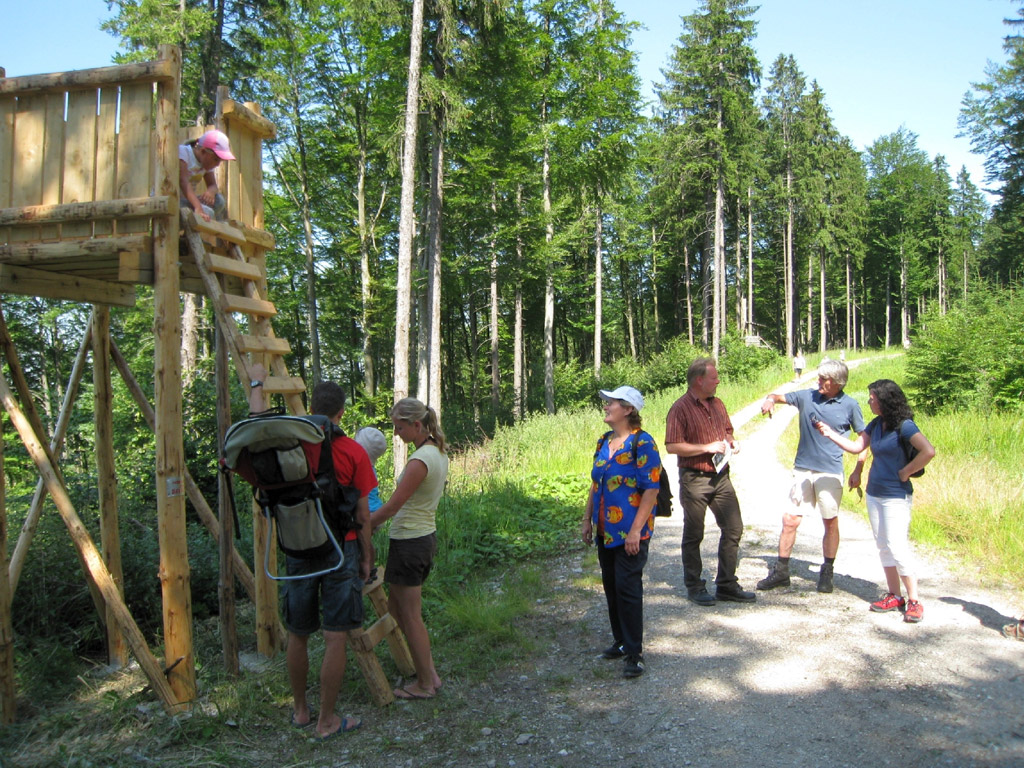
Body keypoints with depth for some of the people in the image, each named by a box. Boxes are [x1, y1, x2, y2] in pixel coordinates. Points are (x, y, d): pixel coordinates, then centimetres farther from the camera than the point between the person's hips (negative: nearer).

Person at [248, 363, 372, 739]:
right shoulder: (354, 452, -9)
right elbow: (362, 515, -5)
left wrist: (257, 382, 36)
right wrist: (367, 556, 7)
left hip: (298, 550, 4)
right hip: (340, 550, -3)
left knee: (297, 635, 17)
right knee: (335, 638, 4)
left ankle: (300, 710, 31)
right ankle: (327, 721, 12)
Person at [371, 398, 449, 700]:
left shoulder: (420, 460, -22)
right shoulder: (439, 452, 7)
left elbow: (391, 507, -20)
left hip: (408, 542, -10)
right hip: (426, 536, 10)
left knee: (410, 616, 5)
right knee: (396, 607, 19)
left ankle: (425, 684, 19)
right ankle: (429, 672, 25)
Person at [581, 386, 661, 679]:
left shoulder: (642, 443, -13)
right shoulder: (604, 442, 10)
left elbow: (651, 489, -17)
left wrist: (635, 531, -20)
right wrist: (587, 519, 13)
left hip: (629, 533, -8)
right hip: (605, 531, 8)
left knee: (627, 587, -5)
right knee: (610, 586, 14)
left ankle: (634, 652, 6)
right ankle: (620, 641, 28)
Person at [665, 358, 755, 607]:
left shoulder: (717, 404, 11)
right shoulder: (681, 408, -12)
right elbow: (672, 446, -18)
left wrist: (731, 442, 2)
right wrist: (707, 447, -19)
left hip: (720, 477, 7)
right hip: (694, 479, -7)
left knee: (733, 529, 8)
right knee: (693, 535, 5)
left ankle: (726, 585, 20)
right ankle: (694, 586, 18)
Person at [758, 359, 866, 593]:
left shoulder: (849, 405, -3)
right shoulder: (807, 396, 2)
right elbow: (778, 396, 11)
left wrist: (858, 472, -1)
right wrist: (770, 400, -14)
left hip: (830, 473, -2)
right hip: (803, 469, 2)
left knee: (831, 523, 7)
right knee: (790, 520, 0)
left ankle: (826, 573, 23)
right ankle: (781, 571, 11)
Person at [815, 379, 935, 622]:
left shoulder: (904, 426, -16)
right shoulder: (876, 424, 7)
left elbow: (928, 451, -26)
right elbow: (856, 447, 11)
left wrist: (906, 472, -17)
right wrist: (830, 433, 4)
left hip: (896, 496, -8)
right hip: (874, 494, 8)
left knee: (897, 548, -7)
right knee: (884, 547, 11)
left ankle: (913, 601, 4)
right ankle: (894, 596, 21)